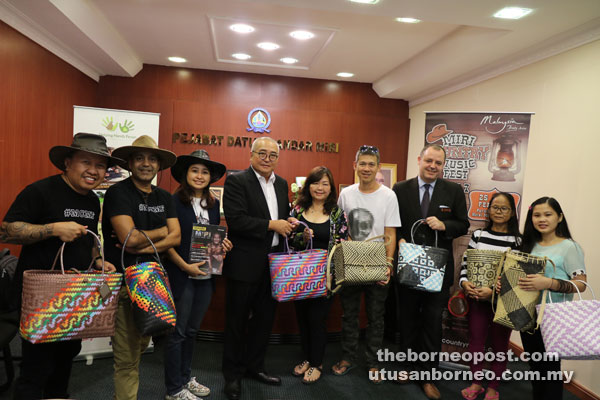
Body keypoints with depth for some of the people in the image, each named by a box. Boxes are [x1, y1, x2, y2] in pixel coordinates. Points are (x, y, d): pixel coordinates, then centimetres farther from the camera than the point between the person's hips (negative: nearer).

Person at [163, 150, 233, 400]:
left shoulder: (213, 205, 9)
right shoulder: (174, 202, -10)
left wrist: (222, 244, -3)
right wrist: (185, 266, -18)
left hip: (206, 276, 6)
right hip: (181, 276, -6)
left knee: (191, 331, 18)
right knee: (178, 332, 6)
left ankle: (185, 378, 35)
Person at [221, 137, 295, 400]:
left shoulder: (282, 184, 11)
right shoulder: (236, 181, -10)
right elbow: (235, 220, -21)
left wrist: (289, 225, -2)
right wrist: (272, 225, -19)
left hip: (274, 262, 7)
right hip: (245, 263, -6)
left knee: (265, 319, 17)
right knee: (237, 321, 9)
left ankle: (254, 366, 37)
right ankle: (233, 374, 28)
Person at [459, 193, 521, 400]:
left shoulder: (518, 240, -5)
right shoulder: (478, 235, 3)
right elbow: (465, 263, 6)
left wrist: (494, 291, -19)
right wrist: (464, 282, -12)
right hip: (476, 298, 2)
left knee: (499, 345, 11)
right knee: (476, 341, 10)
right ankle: (476, 383, 28)